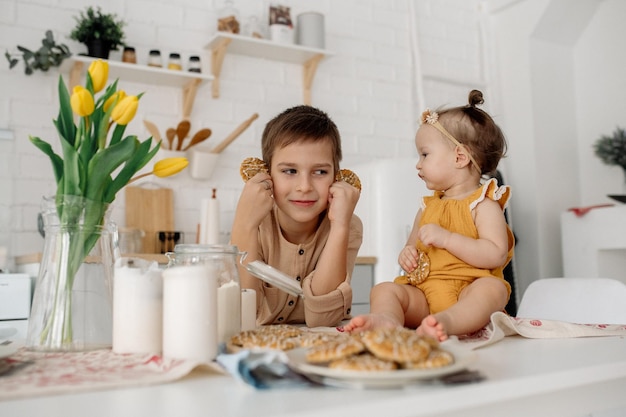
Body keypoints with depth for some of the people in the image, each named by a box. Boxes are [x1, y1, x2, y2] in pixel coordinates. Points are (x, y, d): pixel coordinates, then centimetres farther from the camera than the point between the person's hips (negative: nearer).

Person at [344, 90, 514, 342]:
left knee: (492, 287, -34)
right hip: (423, 293, 5)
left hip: (467, 293, -5)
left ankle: (448, 322, -61)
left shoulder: (484, 206, 2)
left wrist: (446, 238, -18)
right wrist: (407, 255, 3)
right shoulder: (428, 207, 21)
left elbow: (496, 255, -13)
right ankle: (387, 320, -50)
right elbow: (413, 247, 29)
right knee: (383, 289, -17)